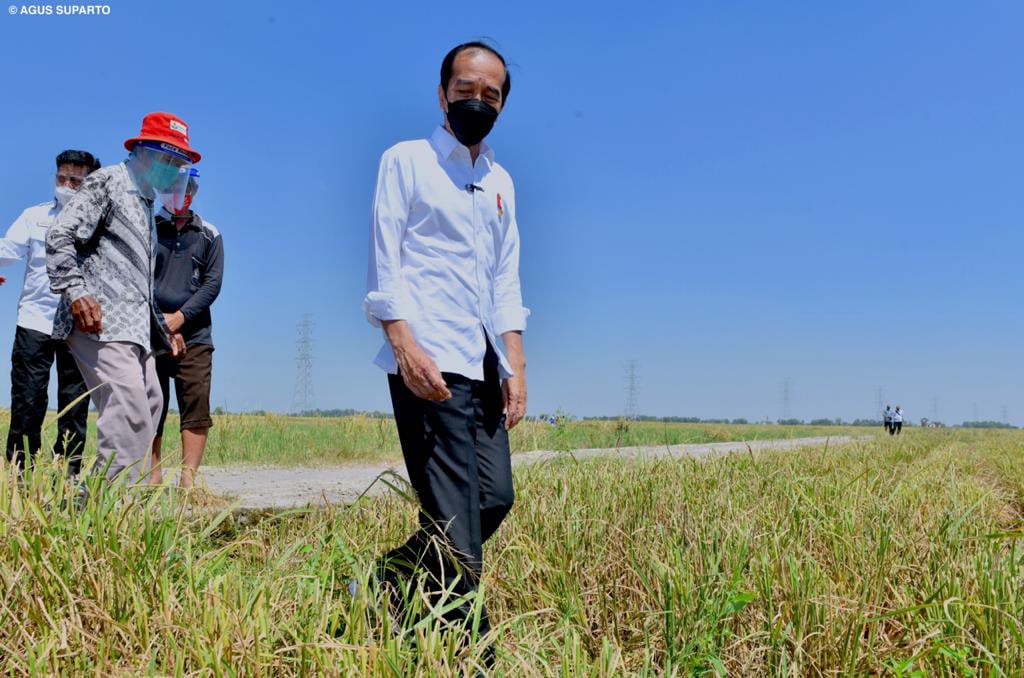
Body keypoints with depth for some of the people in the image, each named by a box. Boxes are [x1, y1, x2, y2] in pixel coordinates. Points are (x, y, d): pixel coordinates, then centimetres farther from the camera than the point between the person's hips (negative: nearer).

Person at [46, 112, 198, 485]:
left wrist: (162, 328, 25)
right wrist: (76, 293, -24)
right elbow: (60, 236, -13)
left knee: (150, 405, 10)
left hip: (134, 328, 10)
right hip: (100, 321, -10)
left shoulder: (145, 203, 25)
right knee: (129, 410, -19)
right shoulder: (107, 181, -1)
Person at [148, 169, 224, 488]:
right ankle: (153, 477, 9)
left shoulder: (208, 235, 10)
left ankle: (188, 480, -5)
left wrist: (180, 317, -9)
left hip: (194, 334, 0)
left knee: (196, 407, -6)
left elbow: (213, 283, 2)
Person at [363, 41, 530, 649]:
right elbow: (384, 265, -4)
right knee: (456, 514, -9)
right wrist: (404, 347, -17)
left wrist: (516, 365, 8)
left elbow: (506, 281, 18)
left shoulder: (501, 181, 21)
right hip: (428, 363, -7)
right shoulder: (406, 160, 4)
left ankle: (380, 587, 23)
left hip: (484, 365, 7)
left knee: (495, 497, 5)